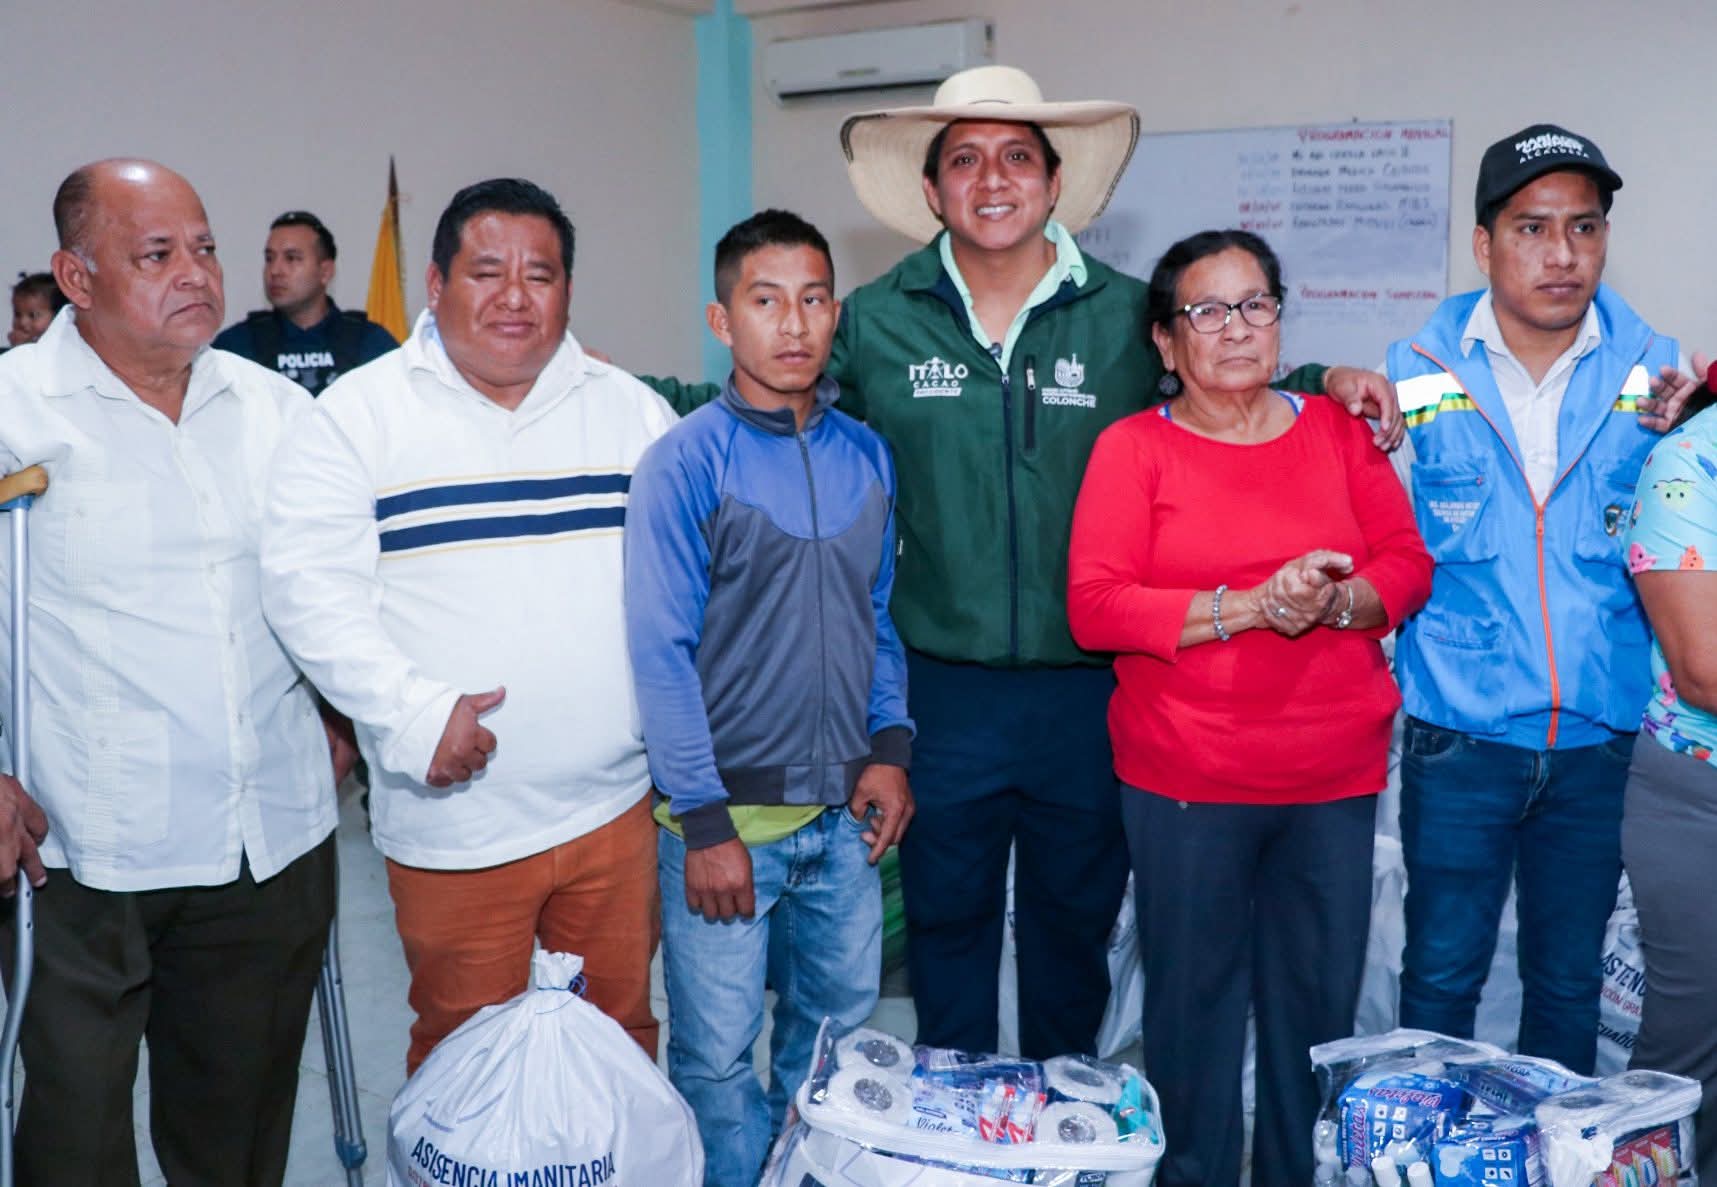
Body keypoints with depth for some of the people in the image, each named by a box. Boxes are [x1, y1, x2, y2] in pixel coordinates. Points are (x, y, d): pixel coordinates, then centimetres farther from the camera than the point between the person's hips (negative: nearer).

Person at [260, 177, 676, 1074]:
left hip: (614, 803, 3)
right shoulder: (361, 414, -3)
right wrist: (413, 714, -18)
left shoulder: (631, 410, 7)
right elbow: (309, 584, -9)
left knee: (622, 1034, 16)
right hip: (454, 818, -3)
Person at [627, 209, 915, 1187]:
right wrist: (704, 821, -15)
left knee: (839, 1025, 20)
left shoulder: (866, 455, 4)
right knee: (718, 1057, 6)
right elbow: (661, 649, -13)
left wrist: (890, 744, 1)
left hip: (845, 813, 5)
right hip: (729, 815, -5)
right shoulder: (687, 462, -12)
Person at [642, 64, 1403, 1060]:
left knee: (1075, 922, 17)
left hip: (1091, 689, 1)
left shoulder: (1128, 317, 0)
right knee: (946, 920, 14)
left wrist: (1323, 383, -3)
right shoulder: (875, 324, -1)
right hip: (944, 689, 0)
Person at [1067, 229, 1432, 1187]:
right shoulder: (1134, 448, -1)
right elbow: (1095, 606, -11)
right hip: (1187, 782, -3)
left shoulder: (1338, 431, 10)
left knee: (1319, 1000, 10)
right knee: (1194, 999, 6)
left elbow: (1409, 565, 7)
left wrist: (1336, 602, -15)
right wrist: (1250, 605, -18)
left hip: (1336, 775, 3)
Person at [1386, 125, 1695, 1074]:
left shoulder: (1650, 371, 1)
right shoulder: (1418, 373, -3)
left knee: (1570, 978, 15)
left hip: (1603, 738, 2)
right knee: (1441, 970, 7)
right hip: (1459, 736, -2)